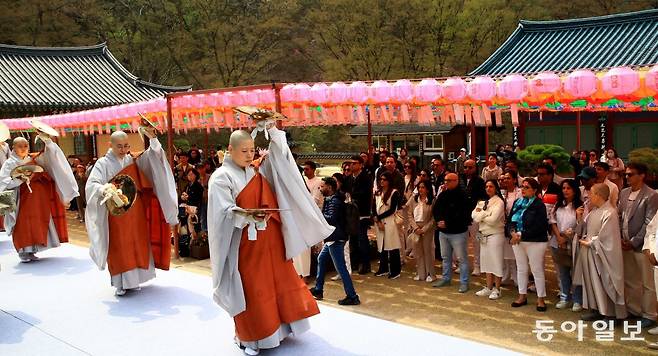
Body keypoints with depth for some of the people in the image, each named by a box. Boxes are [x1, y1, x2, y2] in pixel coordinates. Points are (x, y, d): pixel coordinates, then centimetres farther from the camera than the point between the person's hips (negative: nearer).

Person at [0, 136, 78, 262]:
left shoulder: (35, 159, 10)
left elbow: (50, 154, 4)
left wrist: (47, 141, -12)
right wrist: (20, 179, -19)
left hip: (39, 197, 4)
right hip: (22, 198, -4)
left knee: (37, 223, 6)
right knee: (24, 224, -6)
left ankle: (31, 250, 16)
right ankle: (23, 251, 3)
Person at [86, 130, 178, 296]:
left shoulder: (133, 160, 5)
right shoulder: (103, 164, -6)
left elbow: (154, 156, -5)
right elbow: (91, 185, -16)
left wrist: (152, 138, -23)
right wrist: (103, 189, -38)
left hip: (136, 213, 4)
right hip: (115, 213, -3)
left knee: (136, 245, 9)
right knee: (118, 248, 1)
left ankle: (133, 279, 20)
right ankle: (120, 283, 9)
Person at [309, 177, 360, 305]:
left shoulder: (335, 201, -17)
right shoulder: (330, 200, 15)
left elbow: (331, 219, -28)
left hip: (336, 239, -11)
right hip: (332, 238, 11)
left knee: (341, 268, -7)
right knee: (321, 259, 21)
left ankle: (352, 296, -2)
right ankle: (318, 290, 32)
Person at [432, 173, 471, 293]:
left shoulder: (462, 196, -13)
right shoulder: (442, 195, 8)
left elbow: (462, 215, -20)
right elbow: (435, 209, 9)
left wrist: (447, 223, -19)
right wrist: (438, 221, -9)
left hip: (457, 232, -7)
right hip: (443, 231, 7)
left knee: (462, 258, -1)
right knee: (445, 257, 17)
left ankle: (464, 282, 8)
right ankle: (446, 278, 30)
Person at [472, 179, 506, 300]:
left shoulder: (499, 202, -10)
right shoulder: (482, 202, 11)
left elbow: (493, 220, -20)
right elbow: (474, 217, 0)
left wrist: (481, 215, -6)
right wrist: (486, 213, -14)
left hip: (495, 235, -7)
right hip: (484, 236, 7)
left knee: (496, 262, 1)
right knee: (487, 262, 13)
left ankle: (497, 290, 11)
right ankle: (488, 288, 23)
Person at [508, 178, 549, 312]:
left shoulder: (539, 205, -10)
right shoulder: (517, 202, 8)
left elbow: (538, 227, -17)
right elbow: (510, 220, 8)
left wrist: (521, 235, -18)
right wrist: (513, 232, -11)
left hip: (535, 242, -6)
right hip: (517, 241, 6)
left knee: (537, 270, 1)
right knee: (521, 269, 13)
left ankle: (540, 299, 12)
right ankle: (522, 296, 24)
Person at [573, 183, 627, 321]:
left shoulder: (609, 213, -19)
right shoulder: (594, 211, 8)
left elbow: (604, 238, -20)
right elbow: (584, 228, 14)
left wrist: (588, 243, -11)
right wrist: (580, 217, -1)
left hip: (600, 255, -9)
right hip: (589, 253, 9)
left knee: (601, 283, 2)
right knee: (591, 282, 15)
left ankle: (605, 312, 14)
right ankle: (595, 309, 26)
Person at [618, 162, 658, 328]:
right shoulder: (624, 193, 10)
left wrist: (634, 242, -13)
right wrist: (620, 238, 2)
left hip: (641, 245, -6)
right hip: (625, 244, 6)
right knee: (629, 280, 14)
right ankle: (633, 310, 26)